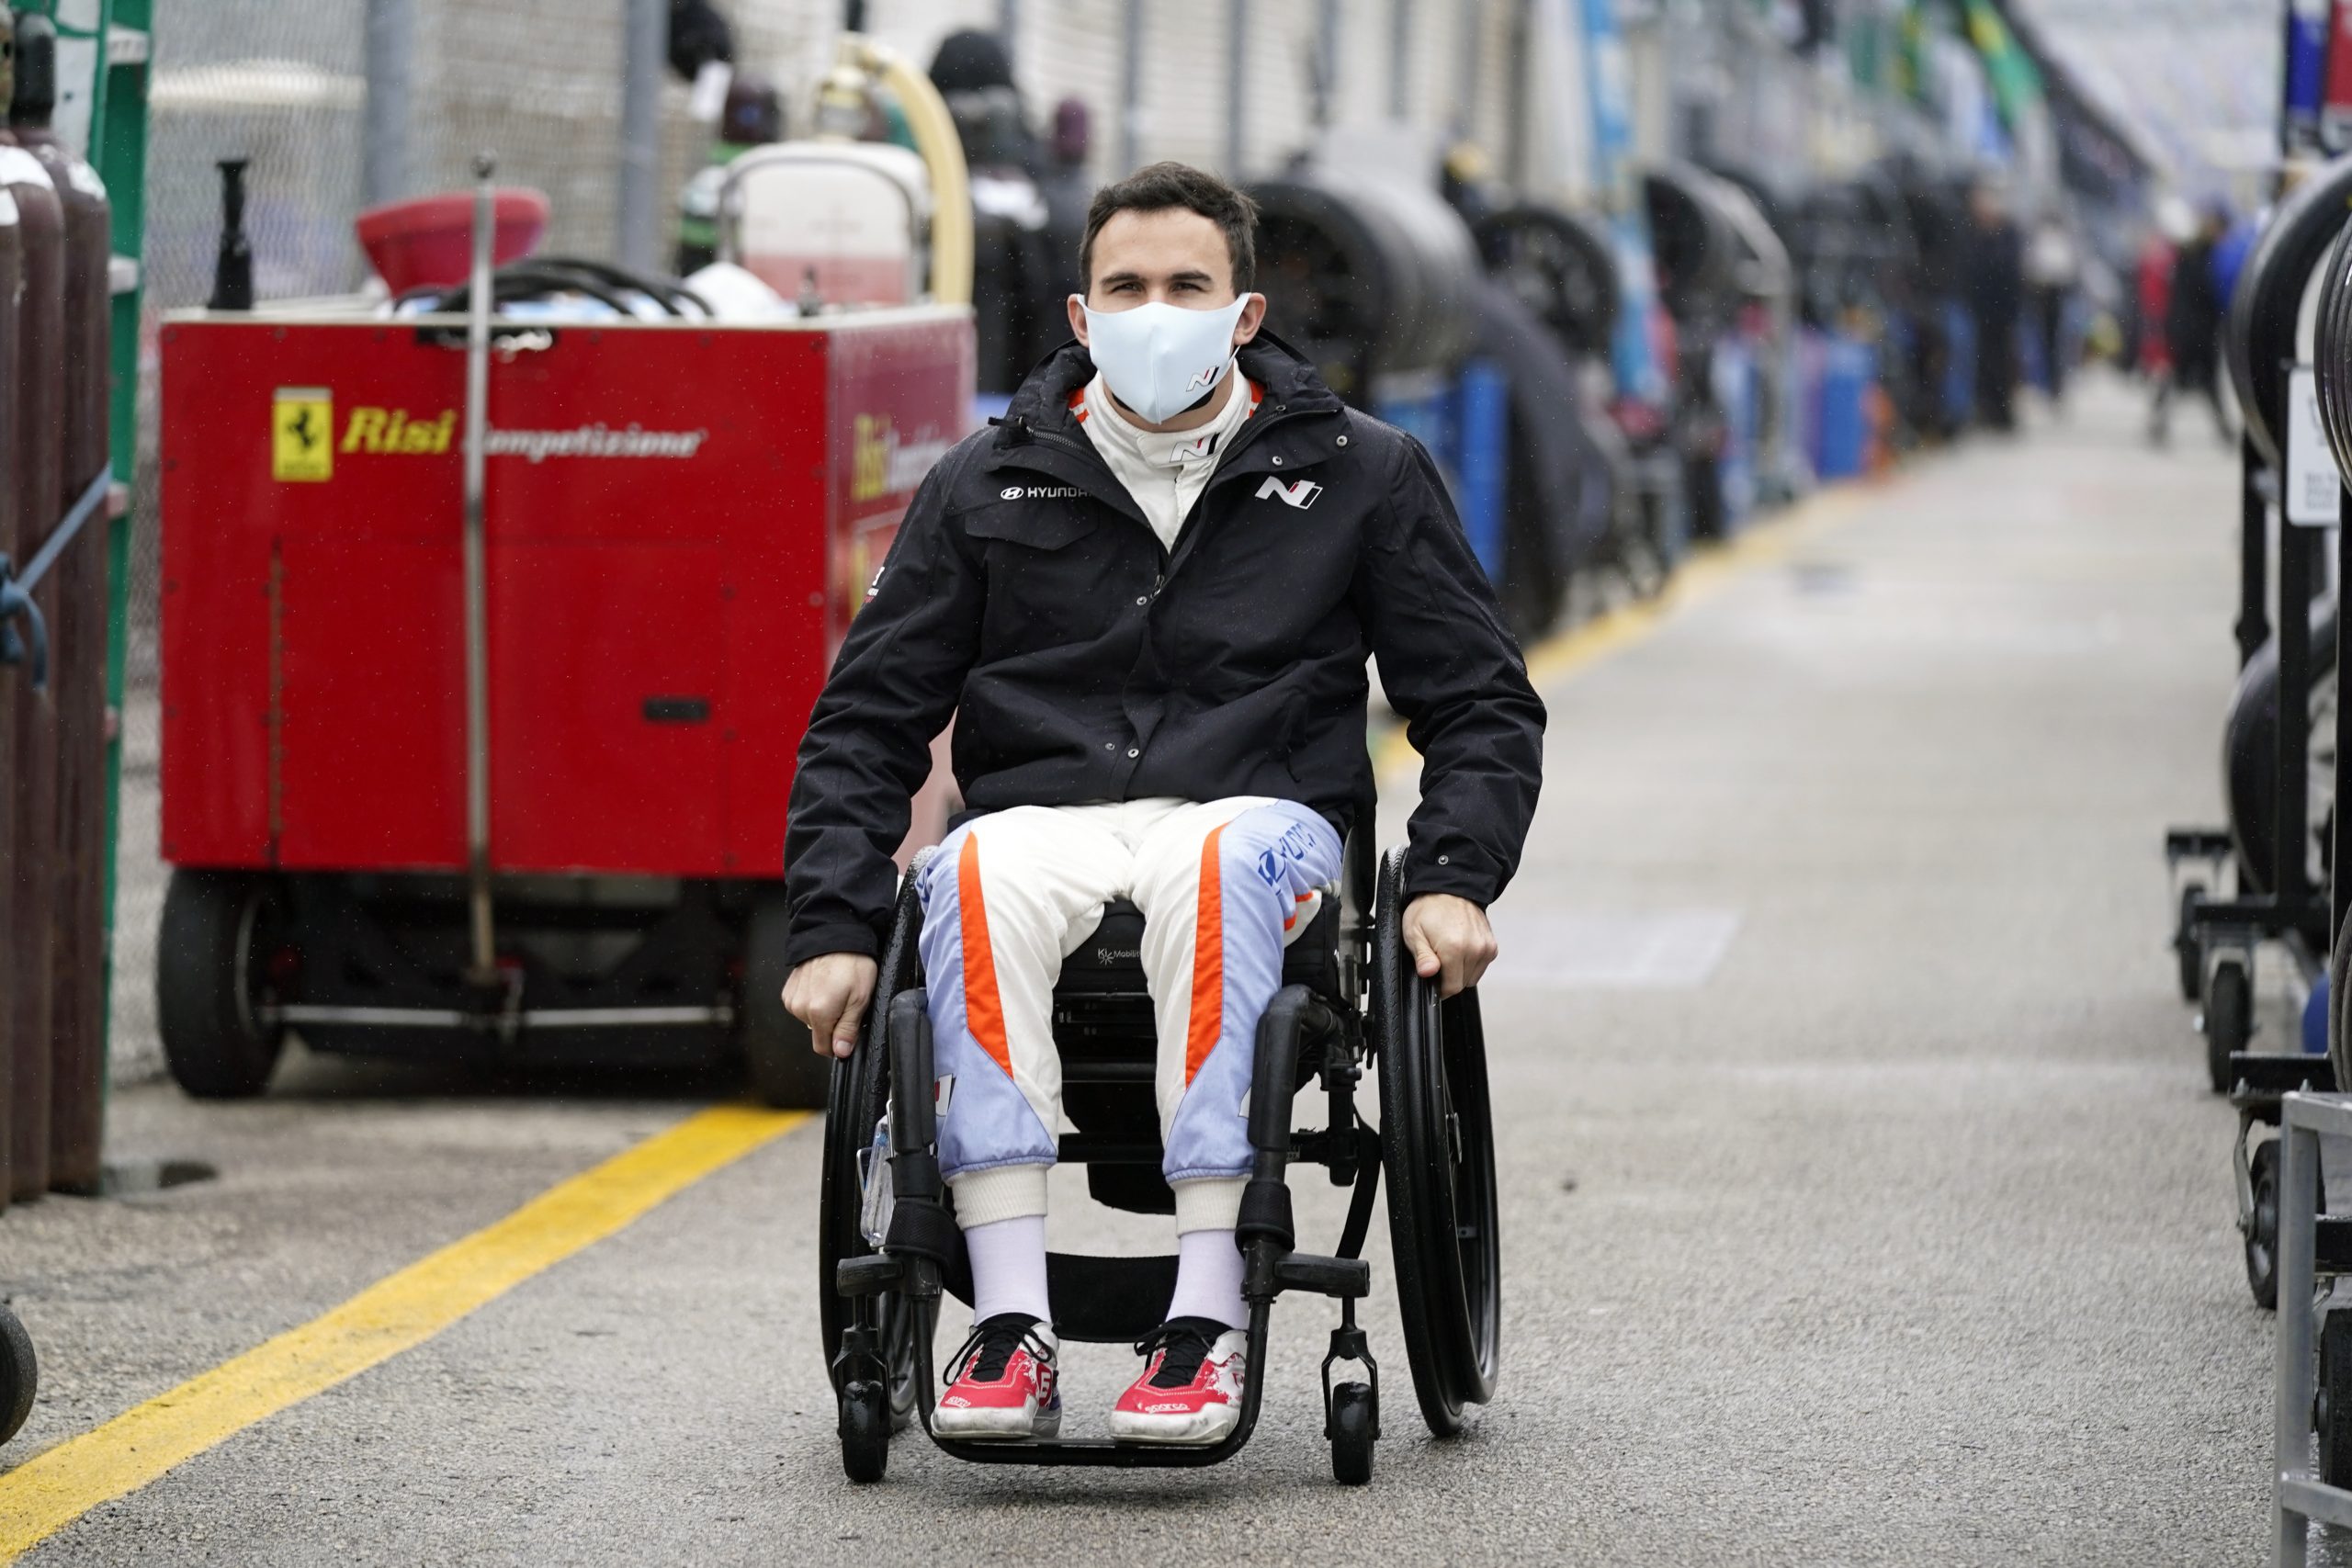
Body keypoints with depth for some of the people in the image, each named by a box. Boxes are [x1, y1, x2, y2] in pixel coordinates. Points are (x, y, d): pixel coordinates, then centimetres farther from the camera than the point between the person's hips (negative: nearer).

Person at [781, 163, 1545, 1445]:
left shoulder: (1362, 476, 12)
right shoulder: (989, 485, 13)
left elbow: (1483, 709, 13)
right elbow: (866, 722, 12)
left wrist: (1452, 882, -6)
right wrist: (833, 929, -3)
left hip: (1259, 817, -1)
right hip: (1043, 816, 1)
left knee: (1213, 864, -39)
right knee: (976, 880, -37)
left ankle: (1209, 1316, -43)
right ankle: (1009, 1323, -41)